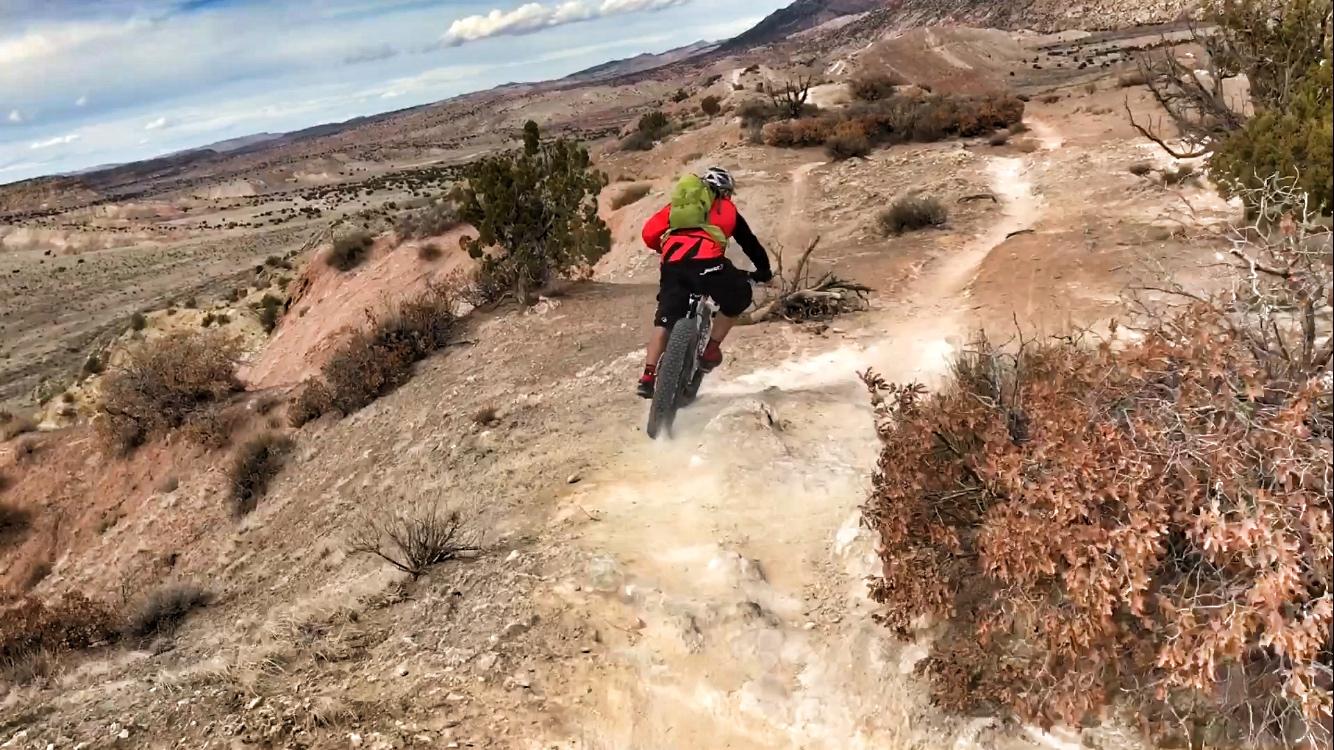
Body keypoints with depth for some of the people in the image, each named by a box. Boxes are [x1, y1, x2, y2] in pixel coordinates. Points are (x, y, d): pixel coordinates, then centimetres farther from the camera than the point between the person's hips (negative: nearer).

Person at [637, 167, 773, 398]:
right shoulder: (727, 209, 27)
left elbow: (650, 233, 24)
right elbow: (750, 243, 30)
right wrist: (764, 272, 44)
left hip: (672, 264, 3)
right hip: (706, 262, -3)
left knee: (665, 318, 12)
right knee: (738, 297, 20)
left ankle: (648, 376, 3)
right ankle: (711, 349, 11)